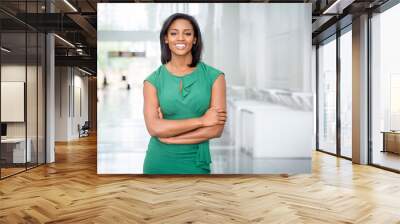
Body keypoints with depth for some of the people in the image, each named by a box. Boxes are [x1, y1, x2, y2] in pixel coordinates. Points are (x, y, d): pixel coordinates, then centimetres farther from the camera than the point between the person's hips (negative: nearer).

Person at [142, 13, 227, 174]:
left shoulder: (214, 76, -6)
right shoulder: (153, 80, -4)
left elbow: (216, 129, -11)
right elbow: (154, 128, -15)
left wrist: (168, 136, -13)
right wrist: (201, 120, -17)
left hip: (196, 163, 0)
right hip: (159, 163, 1)